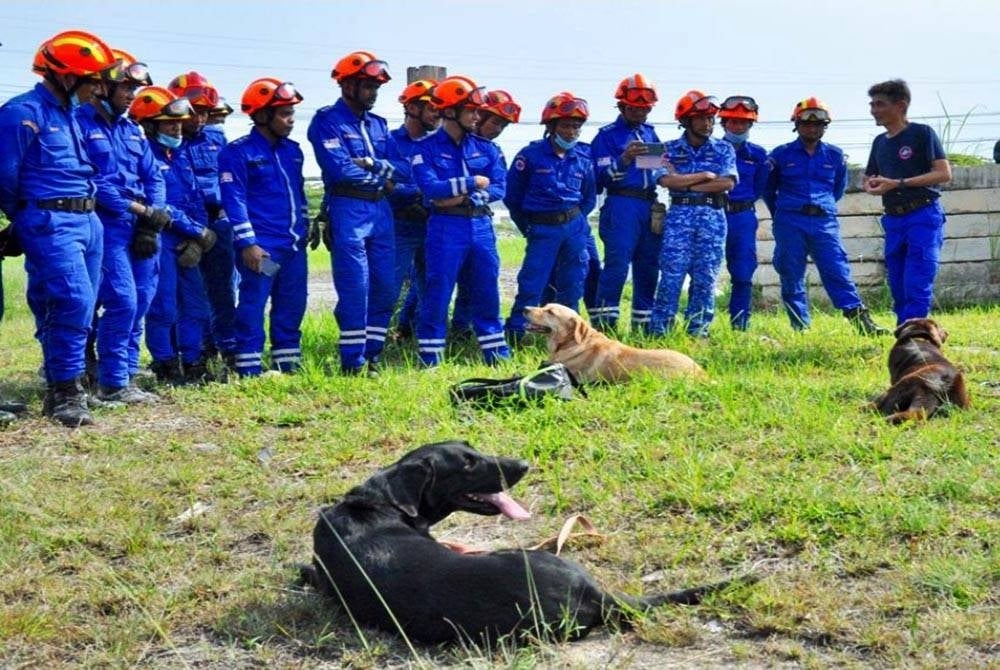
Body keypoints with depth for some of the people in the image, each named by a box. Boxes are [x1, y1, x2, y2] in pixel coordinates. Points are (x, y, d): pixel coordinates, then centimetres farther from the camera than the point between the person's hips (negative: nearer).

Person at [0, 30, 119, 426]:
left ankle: (60, 389, 20)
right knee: (74, 302, -17)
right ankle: (65, 394, -8)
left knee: (78, 309, 10)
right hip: (50, 223, -8)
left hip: (87, 222, 9)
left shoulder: (69, 114, 16)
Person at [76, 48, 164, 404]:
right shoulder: (81, 124, -6)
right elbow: (88, 181, -15)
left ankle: (126, 377, 16)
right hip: (107, 224, -7)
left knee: (139, 304, 7)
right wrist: (138, 208, -13)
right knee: (123, 301, -13)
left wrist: (152, 220, -3)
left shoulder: (132, 130, 18)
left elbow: (153, 177, 14)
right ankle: (112, 383, -3)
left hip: (142, 227, 7)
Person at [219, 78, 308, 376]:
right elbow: (234, 200, -12)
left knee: (292, 306, 11)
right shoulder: (238, 153, -7)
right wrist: (247, 243, -17)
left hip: (293, 245, 7)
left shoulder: (292, 150, 15)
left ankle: (288, 364, 21)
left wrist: (304, 229, 19)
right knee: (253, 306, -5)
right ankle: (248, 370, 0)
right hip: (262, 247, -7)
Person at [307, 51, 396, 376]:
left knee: (385, 288, 8)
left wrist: (370, 163, -13)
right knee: (355, 289, -6)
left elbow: (396, 169, 8)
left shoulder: (378, 124, 17)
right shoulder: (327, 121, -5)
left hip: (381, 211, 7)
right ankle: (352, 362, 2)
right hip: (348, 210, -7)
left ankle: (371, 355, 19)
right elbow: (340, 169, -17)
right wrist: (380, 177, -4)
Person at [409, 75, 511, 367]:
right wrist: (473, 183, -11)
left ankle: (497, 354, 20)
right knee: (438, 293, -2)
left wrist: (463, 197, -12)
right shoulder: (427, 149, -3)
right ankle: (429, 359, 7)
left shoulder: (485, 148, 10)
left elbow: (499, 188, 1)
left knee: (487, 293, 11)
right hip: (446, 228, -4)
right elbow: (430, 187, -18)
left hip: (481, 226, 5)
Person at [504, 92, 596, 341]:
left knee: (572, 283, 9)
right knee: (531, 284, -5)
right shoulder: (531, 155, -9)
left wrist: (576, 219, 10)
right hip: (542, 230, -4)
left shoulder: (583, 158, 4)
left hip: (575, 227, 4)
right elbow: (512, 196, -2)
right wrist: (527, 228, 0)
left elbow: (589, 197, 18)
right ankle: (514, 335, 2)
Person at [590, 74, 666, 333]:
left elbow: (660, 170, 24)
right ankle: (602, 324, -11)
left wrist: (663, 170, 2)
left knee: (648, 267, 8)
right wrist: (625, 159, -24)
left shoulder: (650, 133, 18)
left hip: (650, 205, 6)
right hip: (621, 206, -6)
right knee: (617, 265, -13)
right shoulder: (607, 135, -1)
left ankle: (643, 324, 16)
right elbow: (603, 177, -10)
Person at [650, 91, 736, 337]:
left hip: (713, 216, 1)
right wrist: (705, 175, -7)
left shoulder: (723, 149, 8)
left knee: (705, 277, 3)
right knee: (672, 274, -6)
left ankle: (698, 330, 11)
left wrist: (686, 183, -6)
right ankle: (659, 330, -3)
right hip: (679, 214, -1)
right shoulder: (670, 149, 6)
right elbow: (666, 180, -10)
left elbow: (728, 183, -6)